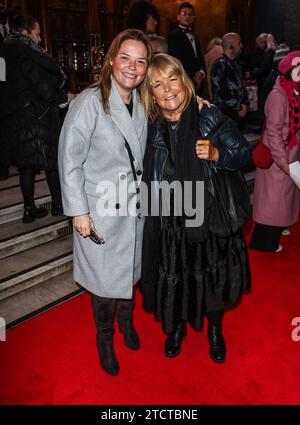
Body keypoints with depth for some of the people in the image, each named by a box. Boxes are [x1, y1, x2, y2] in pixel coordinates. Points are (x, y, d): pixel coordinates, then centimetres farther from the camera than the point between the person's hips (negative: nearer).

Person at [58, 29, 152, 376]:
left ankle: (126, 322, 48)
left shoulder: (141, 103, 3)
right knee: (106, 281, 8)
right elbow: (69, 159, -16)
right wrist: (79, 211, -16)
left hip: (134, 206, 6)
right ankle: (104, 340, 36)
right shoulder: (89, 102, -17)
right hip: (100, 210, -5)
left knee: (129, 270, 20)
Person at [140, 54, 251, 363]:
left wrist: (215, 154, -23)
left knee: (213, 276, 15)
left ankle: (215, 330, 45)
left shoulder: (209, 117, -11)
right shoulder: (152, 129, -3)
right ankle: (177, 326, 46)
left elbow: (243, 152, -6)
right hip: (170, 223, 2)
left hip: (211, 216, -1)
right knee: (174, 277, 14)